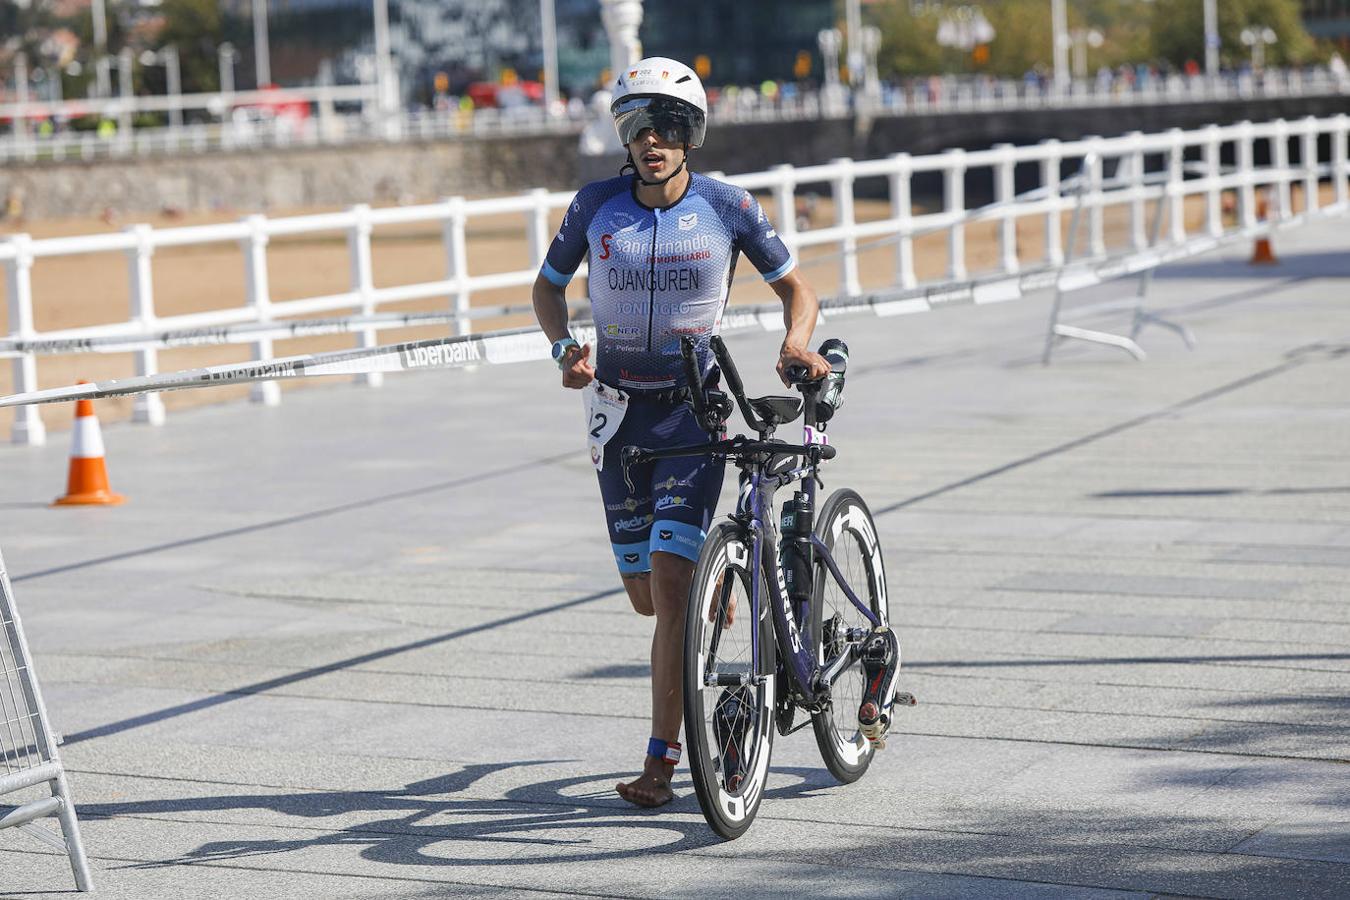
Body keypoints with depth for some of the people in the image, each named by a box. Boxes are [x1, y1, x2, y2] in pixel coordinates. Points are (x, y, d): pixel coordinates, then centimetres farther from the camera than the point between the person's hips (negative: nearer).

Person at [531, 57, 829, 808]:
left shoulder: (727, 207, -8)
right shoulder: (597, 205, -4)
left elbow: (797, 288, 2)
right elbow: (549, 287, 10)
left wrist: (796, 342, -19)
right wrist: (565, 347, -10)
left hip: (692, 412, -3)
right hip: (620, 414, 3)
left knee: (670, 584, -16)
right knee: (646, 596, 9)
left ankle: (663, 760, -9)